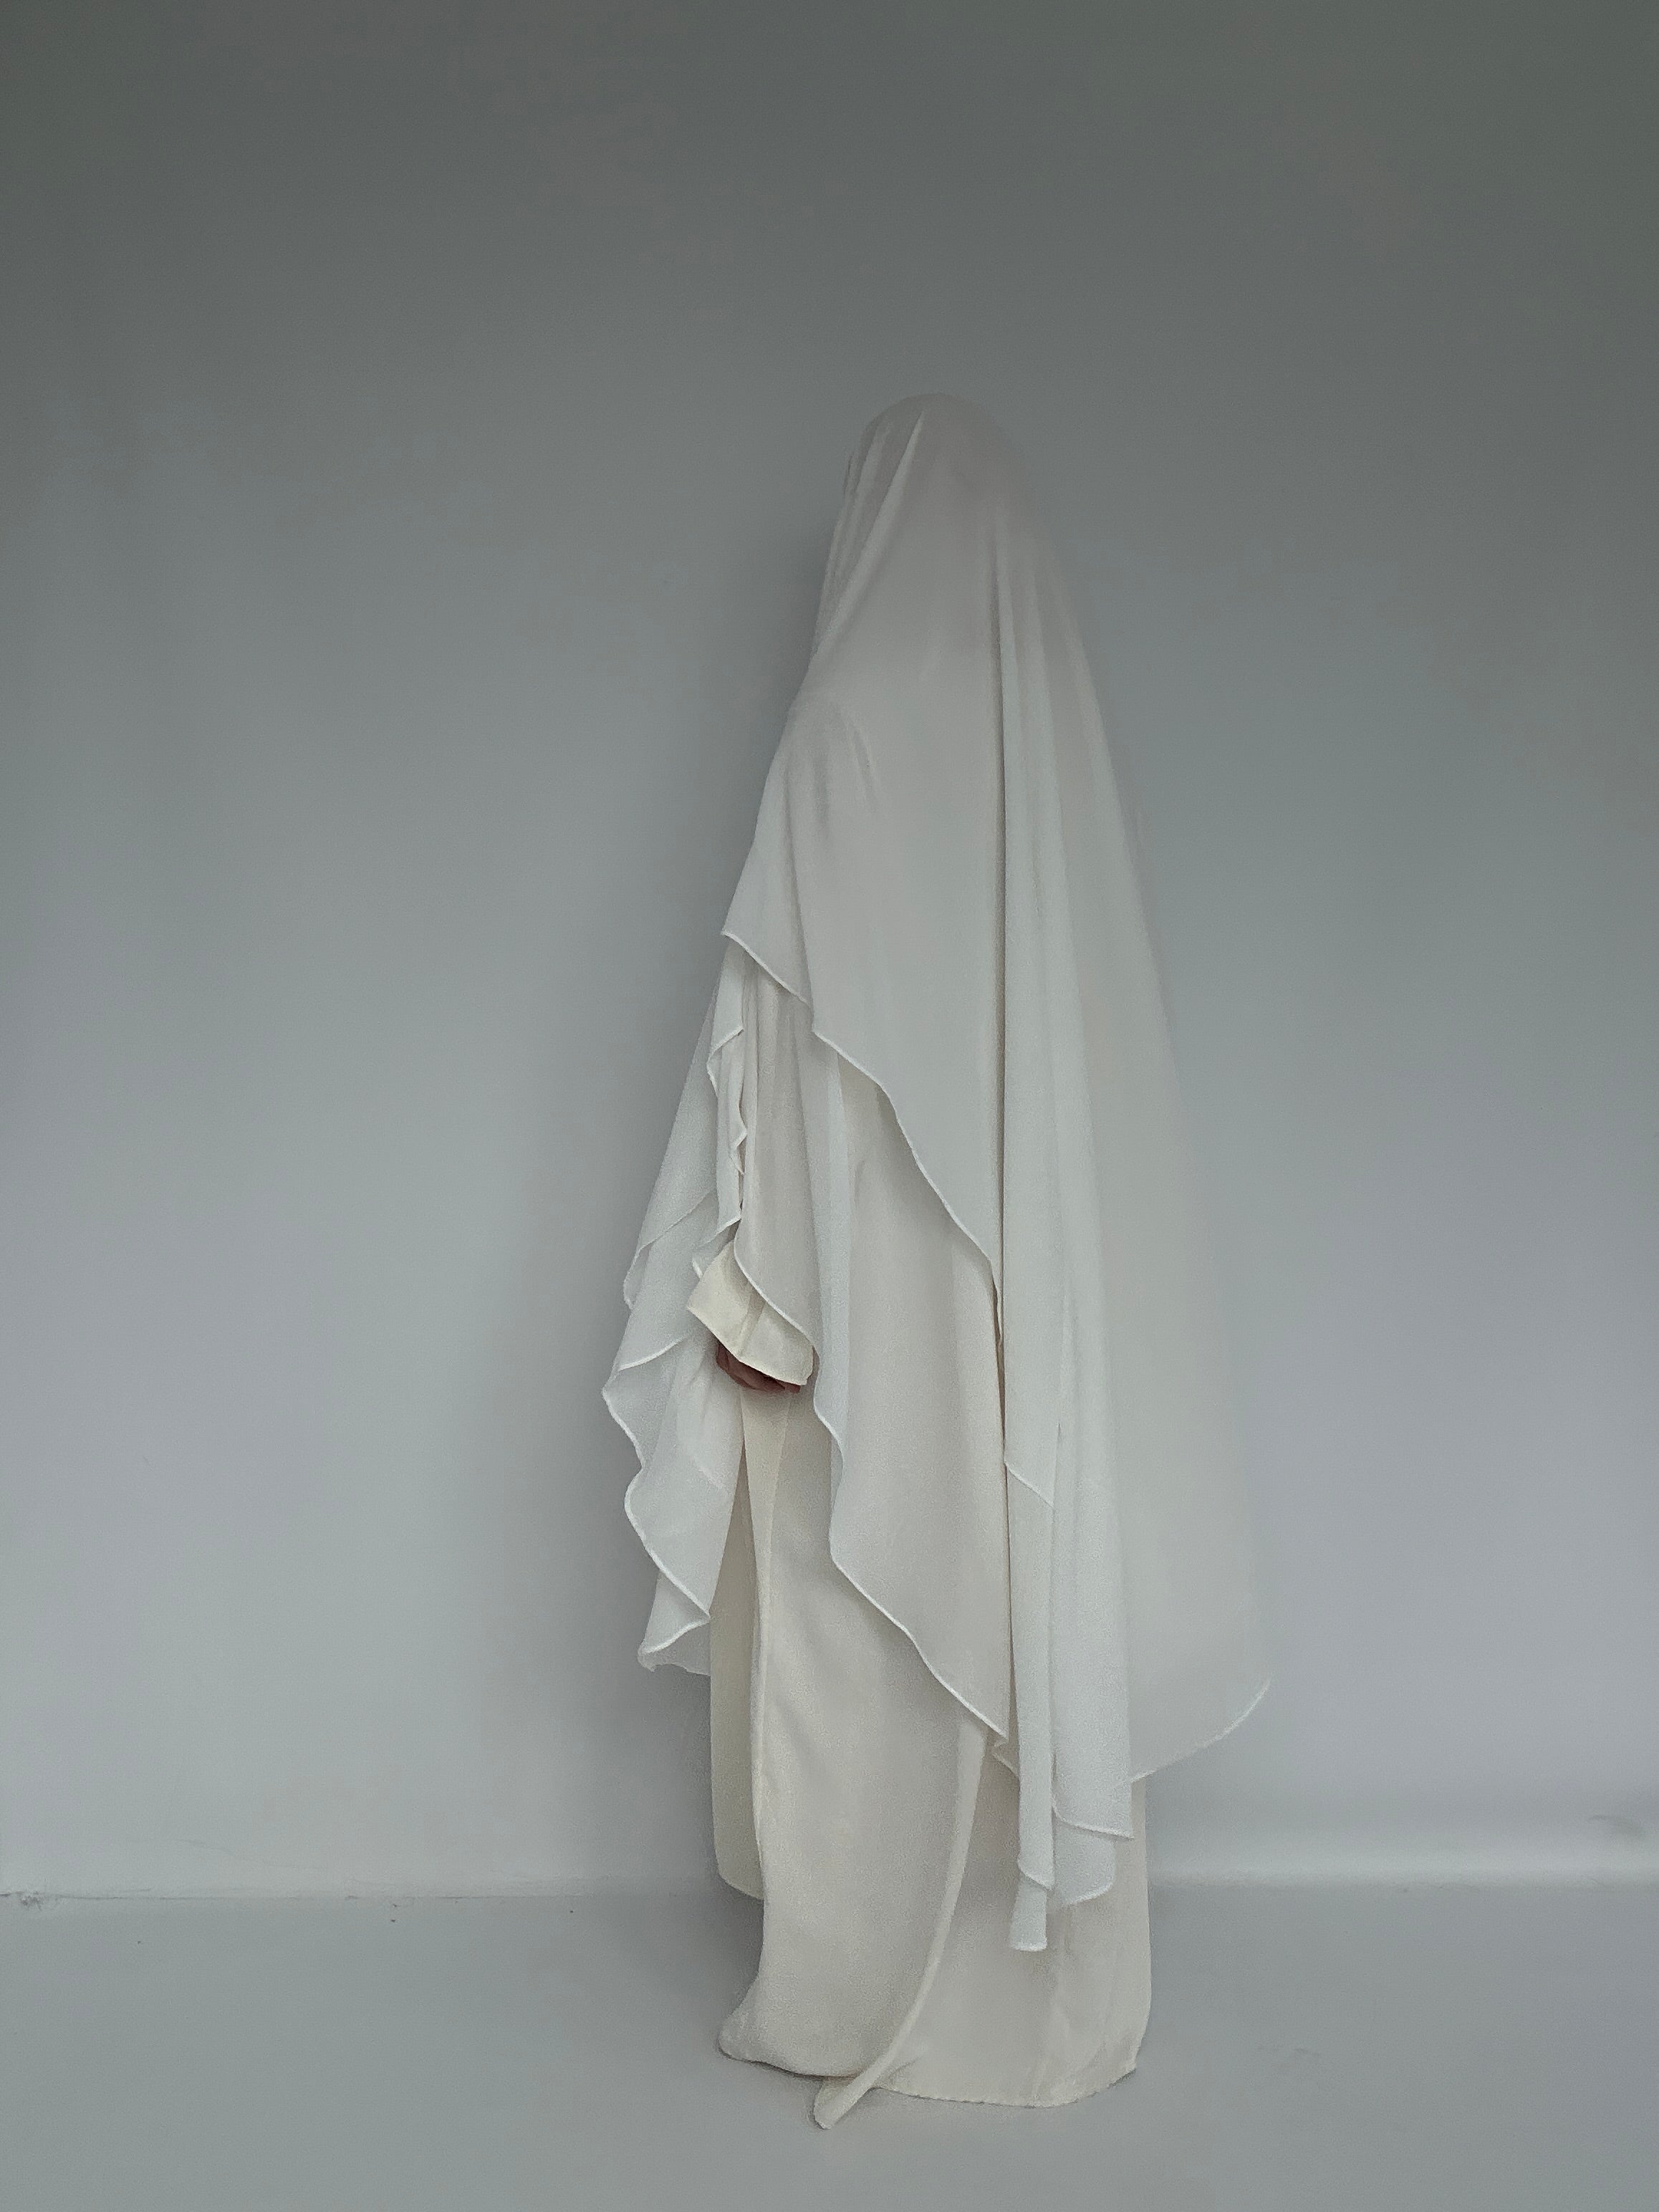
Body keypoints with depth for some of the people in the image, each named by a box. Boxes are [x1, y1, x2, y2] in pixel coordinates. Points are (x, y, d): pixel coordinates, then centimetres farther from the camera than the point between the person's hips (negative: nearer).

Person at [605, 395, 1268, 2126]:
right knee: (1040, 1609, 15)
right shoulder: (1056, 706, 4)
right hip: (1044, 1280, 6)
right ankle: (1053, 1992, 31)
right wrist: (1047, 1243, 17)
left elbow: (786, 1026, -15)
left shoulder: (855, 718, -13)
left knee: (861, 1648, 7)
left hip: (879, 1282, -6)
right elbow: (1094, 1036, 8)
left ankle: (849, 2003, 23)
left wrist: (750, 1271, -8)